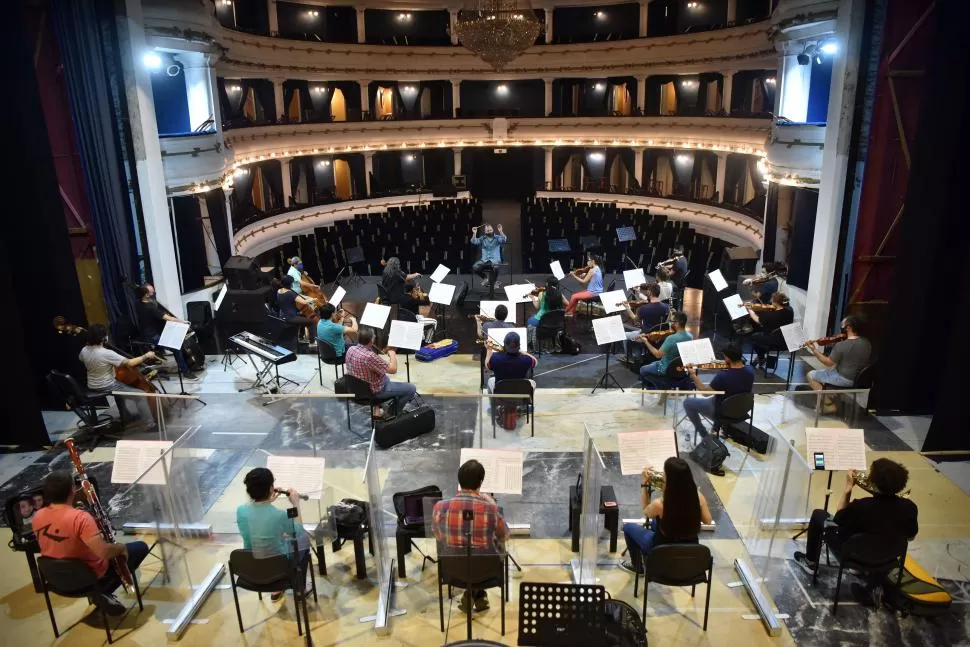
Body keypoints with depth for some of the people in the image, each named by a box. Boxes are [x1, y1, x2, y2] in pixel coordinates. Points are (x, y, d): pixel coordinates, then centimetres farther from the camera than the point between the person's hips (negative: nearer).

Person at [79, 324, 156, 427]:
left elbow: (81, 358, 20)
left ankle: (125, 414, 52)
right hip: (106, 387, -9)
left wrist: (89, 342, 15)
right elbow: (130, 363, -27)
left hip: (92, 386, 9)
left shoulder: (84, 350, -7)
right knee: (141, 395, -7)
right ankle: (151, 423, -4)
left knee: (120, 384, 38)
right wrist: (146, 356, -14)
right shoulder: (107, 353, -30)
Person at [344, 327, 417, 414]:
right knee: (411, 388, 2)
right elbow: (393, 369, -27)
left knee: (386, 378, 37)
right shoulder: (370, 356, -36)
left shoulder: (350, 349, -10)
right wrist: (392, 354, -8)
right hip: (374, 390, -8)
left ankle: (377, 409, 31)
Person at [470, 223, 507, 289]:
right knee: (474, 267, -25)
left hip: (495, 259, -3)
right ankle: (486, 278, 3)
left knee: (495, 267, -39)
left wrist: (500, 231, -26)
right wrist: (474, 233, -16)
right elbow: (474, 242, -1)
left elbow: (505, 240, -14)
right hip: (484, 260, 3)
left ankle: (493, 282, -8)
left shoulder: (498, 238, 6)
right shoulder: (482, 239, 12)